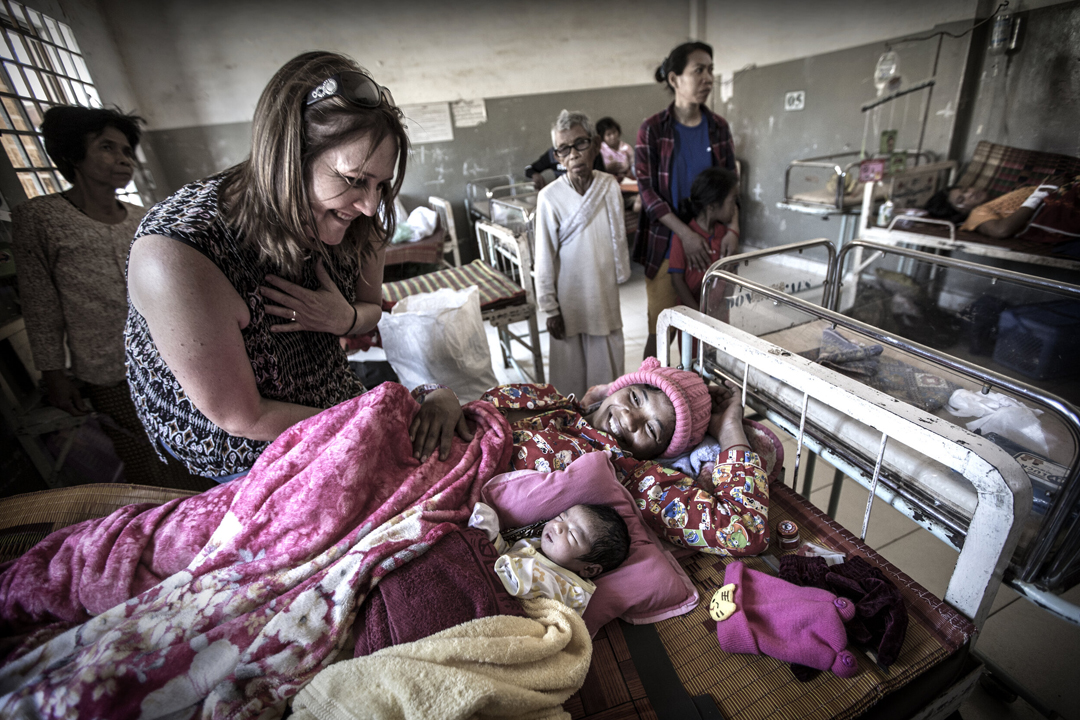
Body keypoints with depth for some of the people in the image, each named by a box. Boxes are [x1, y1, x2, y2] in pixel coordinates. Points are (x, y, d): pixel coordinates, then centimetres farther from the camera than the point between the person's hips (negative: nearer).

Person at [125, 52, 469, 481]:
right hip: (242, 457, -4)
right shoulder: (176, 257, -32)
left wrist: (344, 319, -22)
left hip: (336, 408, 5)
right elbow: (242, 417, -24)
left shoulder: (353, 222, -15)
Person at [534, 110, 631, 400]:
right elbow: (545, 259, -10)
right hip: (570, 297, -3)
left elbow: (619, 238, 8)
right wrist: (551, 309, -8)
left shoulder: (610, 186, -4)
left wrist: (621, 274, 13)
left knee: (607, 366, 15)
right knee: (570, 370, 9)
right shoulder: (550, 197, -13)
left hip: (605, 294, 3)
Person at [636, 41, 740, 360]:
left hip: (710, 245, 4)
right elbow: (647, 191, -9)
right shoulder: (653, 129, -3)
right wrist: (686, 234, -19)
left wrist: (732, 229, -8)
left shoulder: (718, 127, 9)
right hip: (666, 244, -3)